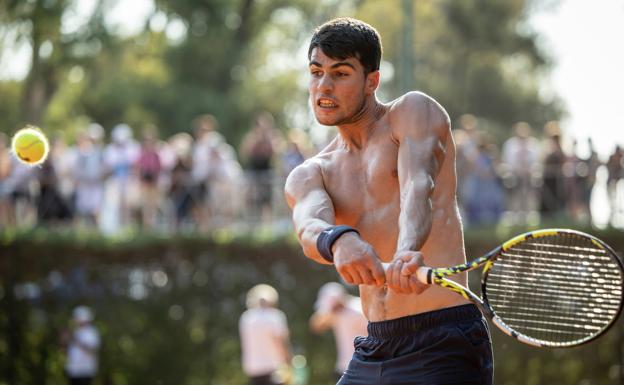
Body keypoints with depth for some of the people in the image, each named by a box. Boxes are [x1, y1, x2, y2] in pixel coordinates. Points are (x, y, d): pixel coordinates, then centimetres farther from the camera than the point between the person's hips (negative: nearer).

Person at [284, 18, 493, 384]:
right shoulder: (307, 177, 12)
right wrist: (338, 241, -37)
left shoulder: (414, 111, 1)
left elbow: (418, 186, -20)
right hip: (375, 350, 6)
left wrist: (408, 251, -41)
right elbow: (310, 226, -12)